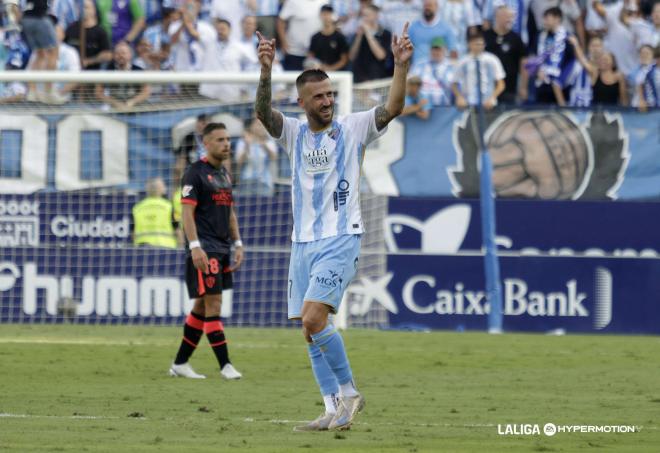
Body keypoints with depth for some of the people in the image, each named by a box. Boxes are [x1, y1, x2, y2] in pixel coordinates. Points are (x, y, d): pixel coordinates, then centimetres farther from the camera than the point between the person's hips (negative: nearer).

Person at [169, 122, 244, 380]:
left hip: (222, 249, 9)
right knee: (213, 304, -10)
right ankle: (225, 365, -9)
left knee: (202, 306, 10)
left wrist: (238, 244, 16)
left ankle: (180, 364, 16)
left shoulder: (224, 174, 17)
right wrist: (195, 246, -22)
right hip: (204, 249, -9)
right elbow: (187, 212, -14)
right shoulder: (196, 173, -9)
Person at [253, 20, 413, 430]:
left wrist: (401, 67, -29)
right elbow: (263, 112, -13)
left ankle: (349, 392, -6)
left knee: (314, 319, -20)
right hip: (303, 242, 5)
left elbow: (393, 108, -14)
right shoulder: (293, 132, 6)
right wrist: (266, 71, -31)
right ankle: (334, 411, 11)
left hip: (340, 239, -5)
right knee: (311, 332, 5)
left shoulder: (352, 128, 0)